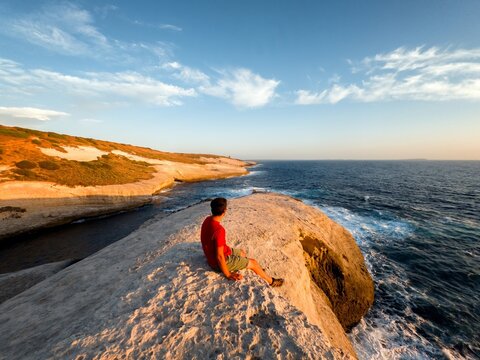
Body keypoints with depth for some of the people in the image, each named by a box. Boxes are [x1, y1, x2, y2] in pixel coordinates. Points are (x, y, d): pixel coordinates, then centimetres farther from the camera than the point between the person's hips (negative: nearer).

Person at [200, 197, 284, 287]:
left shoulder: (207, 220, -7)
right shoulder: (219, 230, -36)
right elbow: (219, 256, -30)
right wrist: (228, 275, -17)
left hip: (212, 255, 9)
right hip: (219, 261, -9)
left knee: (242, 253, 25)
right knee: (253, 262, 3)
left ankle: (257, 271, 44)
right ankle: (271, 281, 27)